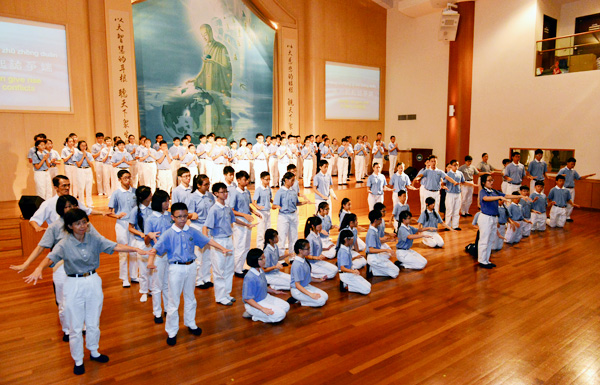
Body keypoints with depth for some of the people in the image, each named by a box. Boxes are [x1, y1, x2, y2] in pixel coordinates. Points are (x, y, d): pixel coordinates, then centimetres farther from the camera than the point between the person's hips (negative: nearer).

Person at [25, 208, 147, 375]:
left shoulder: (94, 238, -5)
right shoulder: (64, 244, -11)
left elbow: (114, 247, -15)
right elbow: (51, 257, -27)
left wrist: (136, 249, -29)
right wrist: (39, 269, -49)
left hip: (93, 282, 2)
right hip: (74, 286, -2)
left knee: (93, 323, 17)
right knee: (75, 327, 10)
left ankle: (94, 352, 39)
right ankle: (78, 360, 29)